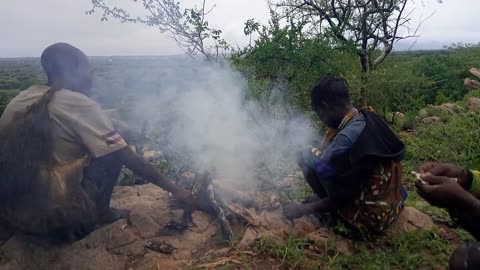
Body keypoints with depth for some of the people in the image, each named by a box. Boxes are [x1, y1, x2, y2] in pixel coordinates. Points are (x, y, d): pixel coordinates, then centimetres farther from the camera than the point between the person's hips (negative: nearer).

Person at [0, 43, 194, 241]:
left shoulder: (21, 99, 7)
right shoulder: (79, 104, -11)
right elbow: (130, 160, -12)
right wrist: (174, 189, -4)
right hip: (52, 213, -6)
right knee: (114, 153, 5)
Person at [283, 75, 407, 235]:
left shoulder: (346, 139, -27)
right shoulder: (370, 119, -2)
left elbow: (340, 199, -21)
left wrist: (302, 209, -9)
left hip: (369, 217, -8)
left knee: (308, 157, -8)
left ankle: (333, 215, 7)